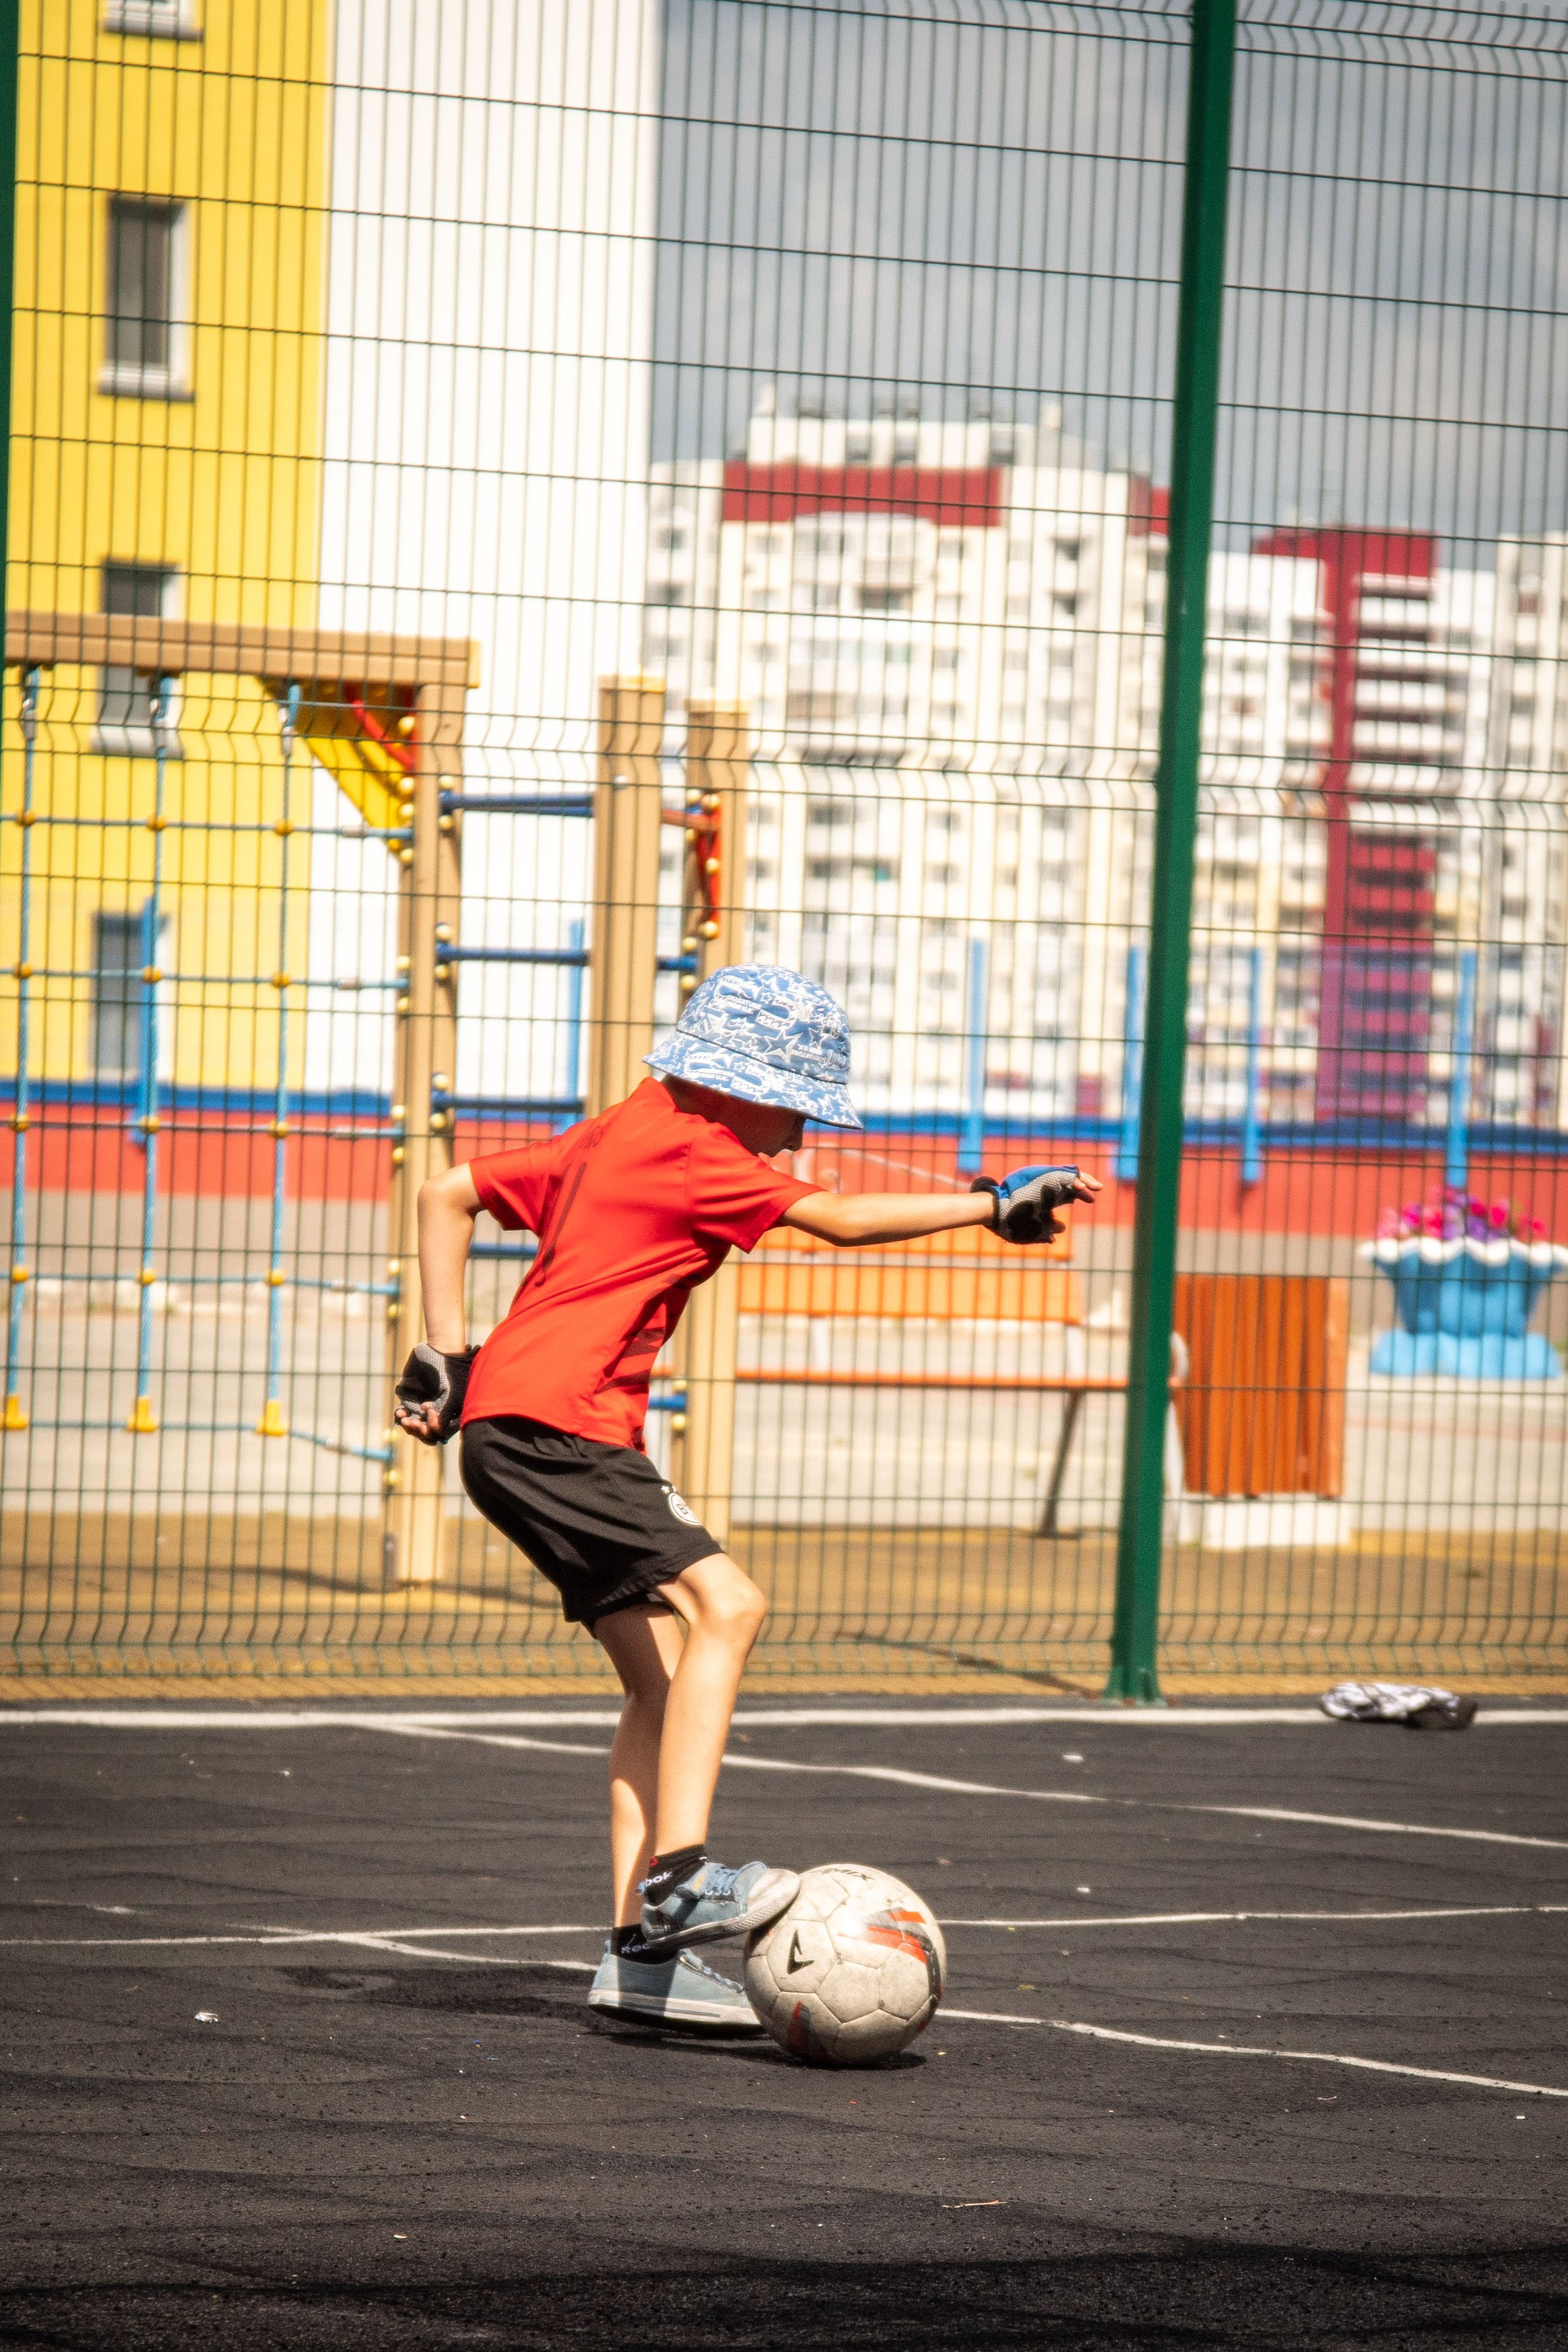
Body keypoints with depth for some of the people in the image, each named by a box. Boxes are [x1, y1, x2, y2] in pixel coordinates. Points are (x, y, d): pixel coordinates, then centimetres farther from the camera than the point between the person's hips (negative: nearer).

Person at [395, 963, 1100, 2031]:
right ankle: (679, 1872, -30)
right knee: (725, 1603, -22)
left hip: (523, 1429, 10)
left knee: (665, 1676, 7)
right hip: (550, 1428, -10)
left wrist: (448, 1358, 18)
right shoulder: (690, 1148, -8)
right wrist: (993, 1204, -14)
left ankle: (642, 1947, 5)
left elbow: (449, 1194, 23)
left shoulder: (613, 1136, 21)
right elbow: (843, 1220, -16)